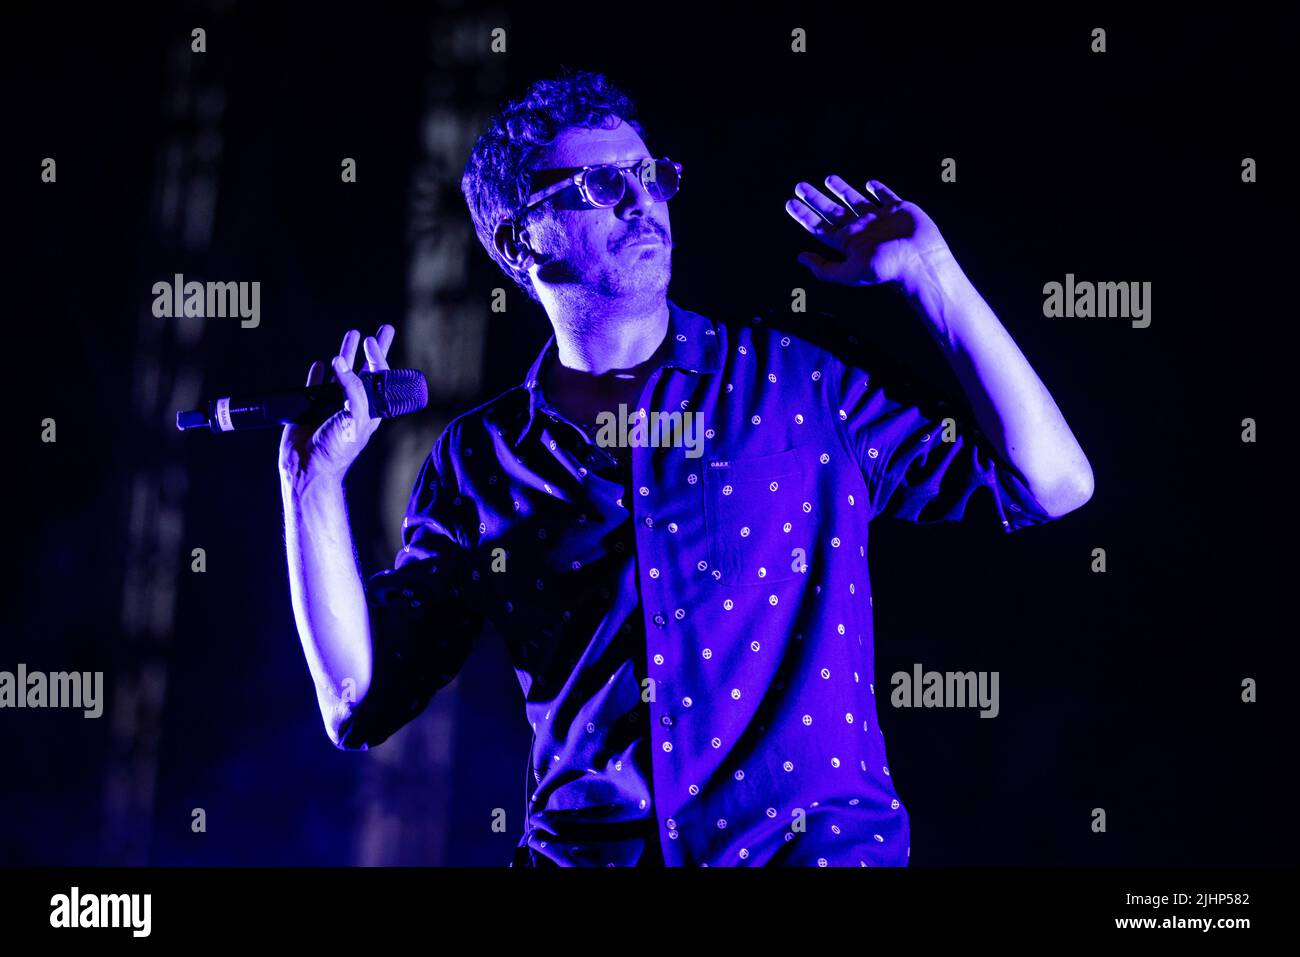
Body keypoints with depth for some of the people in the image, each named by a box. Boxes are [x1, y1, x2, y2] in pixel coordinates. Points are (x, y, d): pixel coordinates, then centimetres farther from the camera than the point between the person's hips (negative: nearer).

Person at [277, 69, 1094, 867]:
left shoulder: (795, 382, 8)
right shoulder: (479, 461, 11)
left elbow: (1052, 483, 7)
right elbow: (360, 702, 9)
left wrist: (930, 273, 5)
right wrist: (314, 479, 2)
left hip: (818, 840, -2)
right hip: (585, 850, 2)